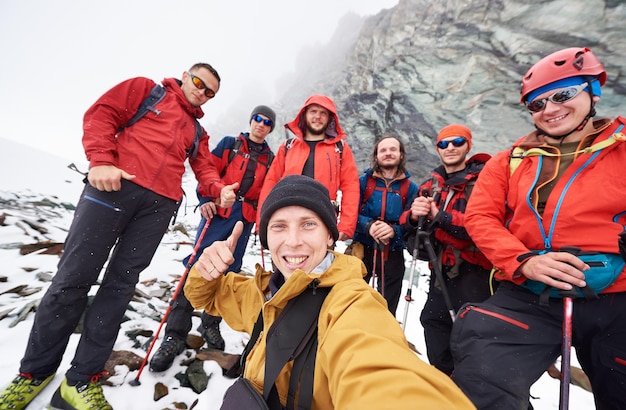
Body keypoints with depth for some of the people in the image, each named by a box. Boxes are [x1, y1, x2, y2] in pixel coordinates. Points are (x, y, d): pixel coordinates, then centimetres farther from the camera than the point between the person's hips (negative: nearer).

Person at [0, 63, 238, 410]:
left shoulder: (198, 132, 25)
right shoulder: (145, 89, 17)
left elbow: (205, 169, 14)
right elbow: (101, 114, 6)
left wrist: (219, 189, -8)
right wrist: (100, 161, -9)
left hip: (160, 204, 3)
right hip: (115, 184, -2)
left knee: (120, 284, 3)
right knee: (74, 276, 0)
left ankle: (82, 379, 16)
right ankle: (36, 371, 22)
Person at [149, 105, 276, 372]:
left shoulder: (270, 158, 14)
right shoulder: (229, 144, 9)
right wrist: (205, 200, -12)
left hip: (245, 220, 3)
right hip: (219, 212, -2)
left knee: (228, 273, 7)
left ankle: (210, 324, 26)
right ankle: (175, 334, 2)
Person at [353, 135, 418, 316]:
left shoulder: (410, 187, 2)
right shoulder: (363, 181, 0)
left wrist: (394, 231, -22)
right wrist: (368, 226, -24)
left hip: (393, 255, 1)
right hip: (362, 250, -1)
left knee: (387, 309, 17)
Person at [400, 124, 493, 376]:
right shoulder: (430, 185, 12)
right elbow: (407, 224, 8)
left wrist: (440, 216, -25)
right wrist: (414, 215, -14)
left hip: (473, 271, -6)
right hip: (441, 270, 7)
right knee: (433, 320, 16)